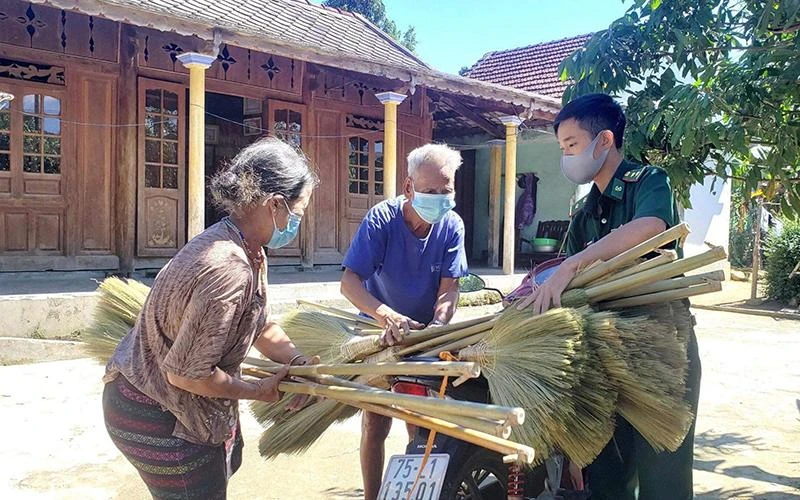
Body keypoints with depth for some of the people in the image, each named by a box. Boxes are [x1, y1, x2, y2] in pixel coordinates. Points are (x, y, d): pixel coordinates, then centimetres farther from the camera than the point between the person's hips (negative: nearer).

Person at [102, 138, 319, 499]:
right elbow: (185, 373, -29)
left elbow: (262, 326, 7)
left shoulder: (249, 252, -3)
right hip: (156, 416, -9)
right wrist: (258, 391, -15)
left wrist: (303, 366, -6)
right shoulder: (228, 271, -34)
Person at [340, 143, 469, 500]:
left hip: (424, 335, 3)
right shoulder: (381, 220, -23)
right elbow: (349, 282, -30)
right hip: (379, 332, -2)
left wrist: (437, 325, -35)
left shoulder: (451, 226, -14)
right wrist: (387, 315, -47)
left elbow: (449, 287, -15)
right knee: (376, 422, 1)